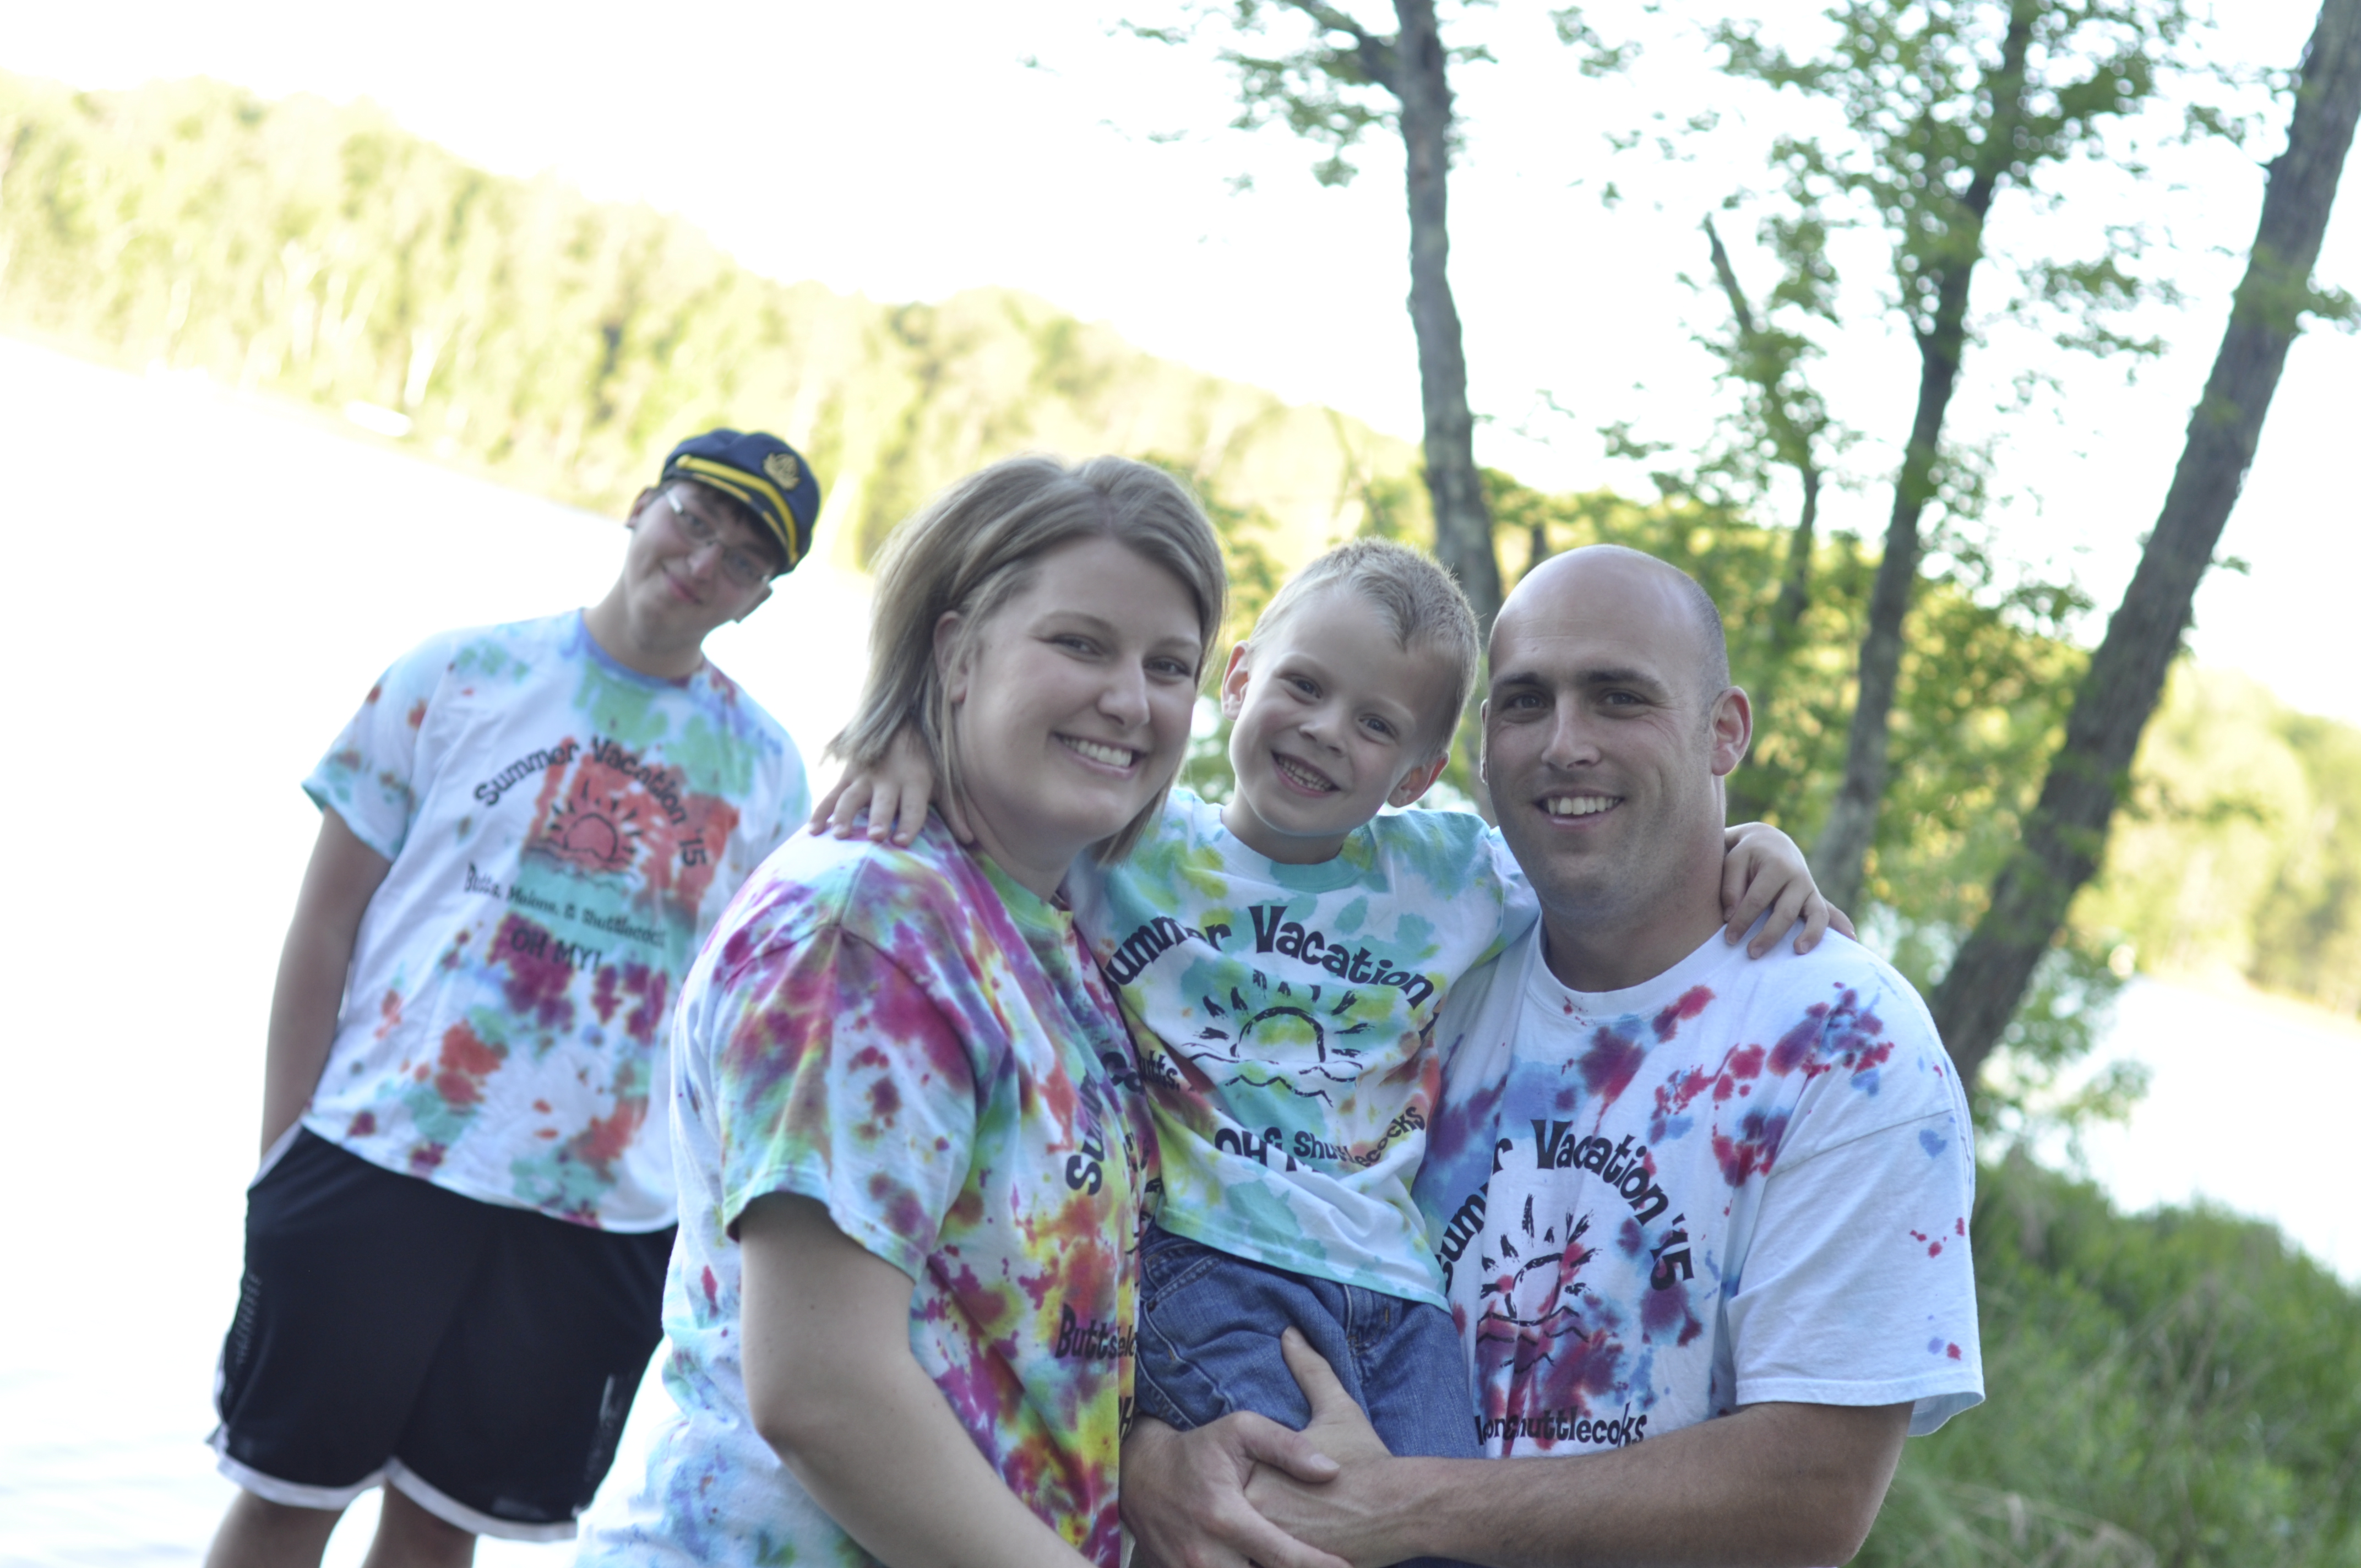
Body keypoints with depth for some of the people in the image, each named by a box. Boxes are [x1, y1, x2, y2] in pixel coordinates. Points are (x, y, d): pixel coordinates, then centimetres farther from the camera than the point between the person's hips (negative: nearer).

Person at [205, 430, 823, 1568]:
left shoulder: (763, 767, 6)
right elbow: (326, 921, 2)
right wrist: (281, 1157, -3)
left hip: (601, 1219, 2)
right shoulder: (465, 674, 0)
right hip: (375, 1163, -1)